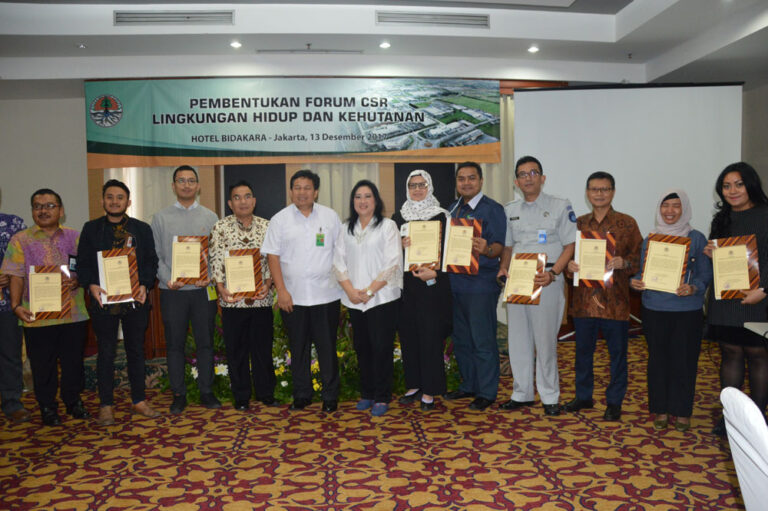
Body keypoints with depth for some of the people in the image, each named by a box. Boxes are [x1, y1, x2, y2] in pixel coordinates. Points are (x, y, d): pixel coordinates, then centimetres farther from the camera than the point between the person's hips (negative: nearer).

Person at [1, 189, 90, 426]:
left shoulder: (74, 237, 9)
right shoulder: (21, 240, 4)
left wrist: (76, 282, -11)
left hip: (73, 312, 2)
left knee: (74, 360, 10)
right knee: (43, 364, 7)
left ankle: (73, 400, 27)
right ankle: (47, 406, 22)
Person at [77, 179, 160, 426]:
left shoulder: (142, 229, 8)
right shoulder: (91, 228, 7)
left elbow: (151, 261, 4)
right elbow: (83, 262, 3)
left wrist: (145, 285, -13)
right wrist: (91, 285, -14)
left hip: (136, 300, 1)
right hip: (103, 300, -1)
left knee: (136, 350, 9)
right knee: (106, 352, 6)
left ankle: (139, 400, 20)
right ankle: (106, 405, 15)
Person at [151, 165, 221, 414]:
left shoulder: (210, 217, 8)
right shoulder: (161, 217, 7)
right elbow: (155, 255, 4)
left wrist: (210, 277, -11)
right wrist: (168, 279, -11)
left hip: (203, 290, 0)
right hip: (172, 291, 0)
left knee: (205, 342, 6)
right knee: (174, 344, 5)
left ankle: (206, 391, 18)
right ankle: (178, 394, 17)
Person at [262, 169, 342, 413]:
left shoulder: (330, 216, 5)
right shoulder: (279, 219, 4)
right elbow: (273, 256, 1)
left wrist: (344, 283, 2)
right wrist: (281, 290, -7)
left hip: (326, 295, 0)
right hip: (292, 297, 1)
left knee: (327, 347, 5)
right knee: (298, 348, 10)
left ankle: (330, 396, 18)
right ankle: (301, 394, 25)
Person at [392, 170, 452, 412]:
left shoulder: (441, 216, 1)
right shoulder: (398, 217, 11)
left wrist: (435, 273, -16)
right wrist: (399, 245, -10)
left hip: (433, 286, -3)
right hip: (405, 285, 4)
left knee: (430, 337, -2)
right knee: (408, 335, 8)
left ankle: (429, 391, 8)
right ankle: (414, 385, 22)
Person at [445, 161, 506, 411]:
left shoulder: (492, 209, -7)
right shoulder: (453, 209, 15)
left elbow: (500, 245, -14)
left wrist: (486, 249, -36)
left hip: (481, 285, -7)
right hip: (455, 282, 7)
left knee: (483, 341, 0)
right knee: (461, 339, 16)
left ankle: (486, 392, 13)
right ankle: (468, 385, 30)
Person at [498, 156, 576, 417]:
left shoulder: (560, 206, 1)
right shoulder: (509, 211, 14)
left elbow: (570, 245, -3)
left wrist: (552, 273, -17)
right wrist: (503, 269, 1)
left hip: (546, 279, -4)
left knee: (545, 339, -1)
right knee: (518, 338, 8)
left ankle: (550, 397, 13)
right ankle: (522, 393, 21)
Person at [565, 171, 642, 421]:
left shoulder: (627, 223, 1)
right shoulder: (578, 223, 10)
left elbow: (640, 256, -1)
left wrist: (623, 262, -20)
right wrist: (569, 264, -8)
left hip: (614, 299, -3)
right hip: (583, 298, 3)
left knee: (617, 351, 6)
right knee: (583, 349, 13)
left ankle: (614, 401, 21)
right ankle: (583, 396, 30)